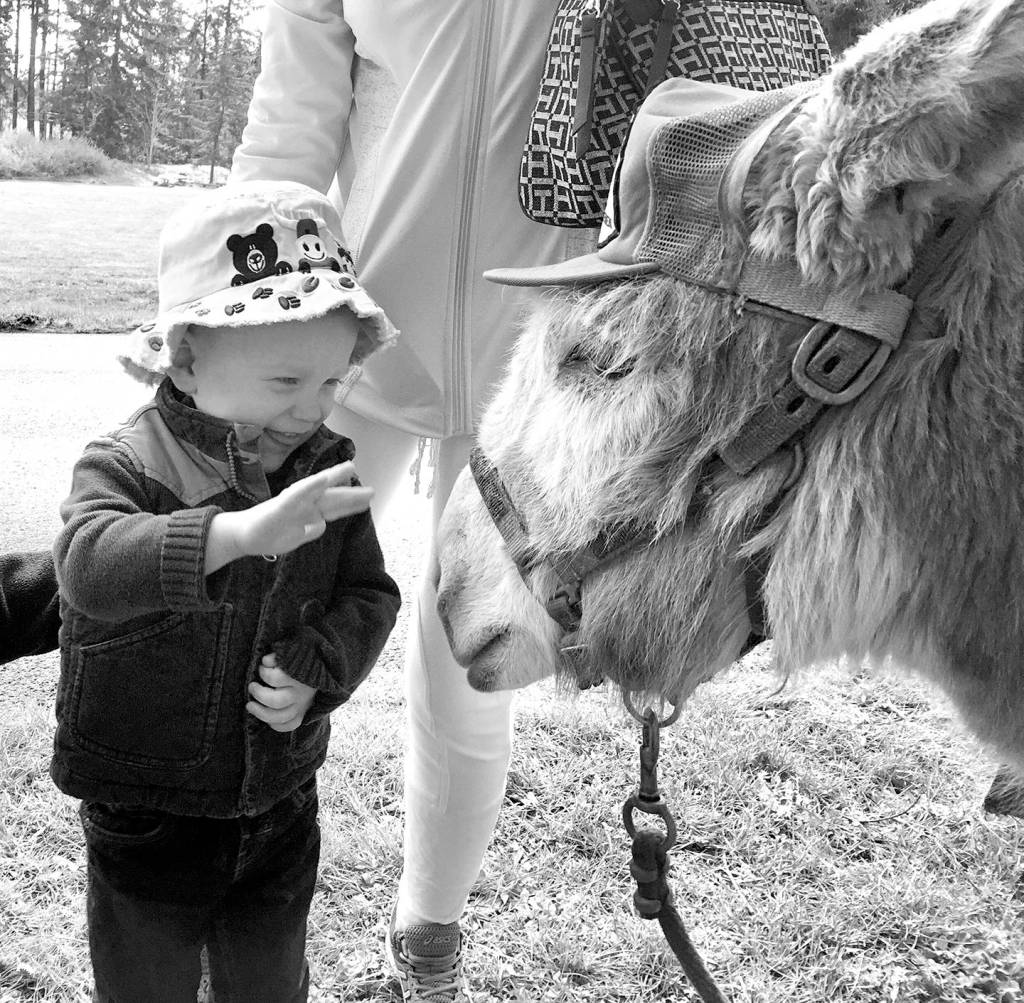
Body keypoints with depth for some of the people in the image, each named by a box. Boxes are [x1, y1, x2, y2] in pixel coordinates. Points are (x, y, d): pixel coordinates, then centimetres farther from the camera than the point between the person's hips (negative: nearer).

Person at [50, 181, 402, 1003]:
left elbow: (369, 595, 1)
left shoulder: (327, 470, -5)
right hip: (146, 819, -3)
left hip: (280, 807, 4)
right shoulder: (127, 464, -20)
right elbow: (91, 562, -40)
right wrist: (241, 532, -55)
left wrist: (316, 667, -19)